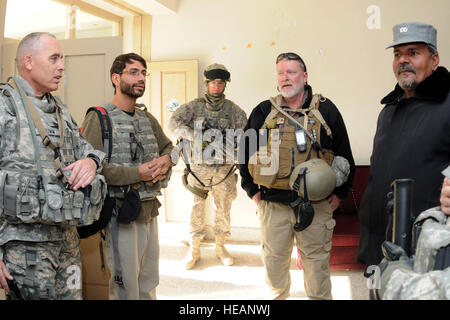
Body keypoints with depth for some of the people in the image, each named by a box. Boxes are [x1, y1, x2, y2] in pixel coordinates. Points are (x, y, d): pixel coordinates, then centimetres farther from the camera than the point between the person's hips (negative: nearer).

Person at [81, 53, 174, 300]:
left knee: (149, 281, 16)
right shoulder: (99, 117, -9)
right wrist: (137, 173, -20)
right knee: (125, 284, 0)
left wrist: (166, 160, 1)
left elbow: (168, 147, 25)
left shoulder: (147, 118, 14)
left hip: (149, 209, 7)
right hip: (121, 211, -7)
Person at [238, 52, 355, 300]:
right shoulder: (263, 112, 5)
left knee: (316, 261, 8)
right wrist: (252, 190, 7)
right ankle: (277, 296, 34)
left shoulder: (326, 110, 3)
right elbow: (245, 151, 12)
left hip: (316, 204, -1)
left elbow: (344, 155, 9)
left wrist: (340, 193, 5)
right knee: (274, 259, 12)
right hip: (272, 204, 1)